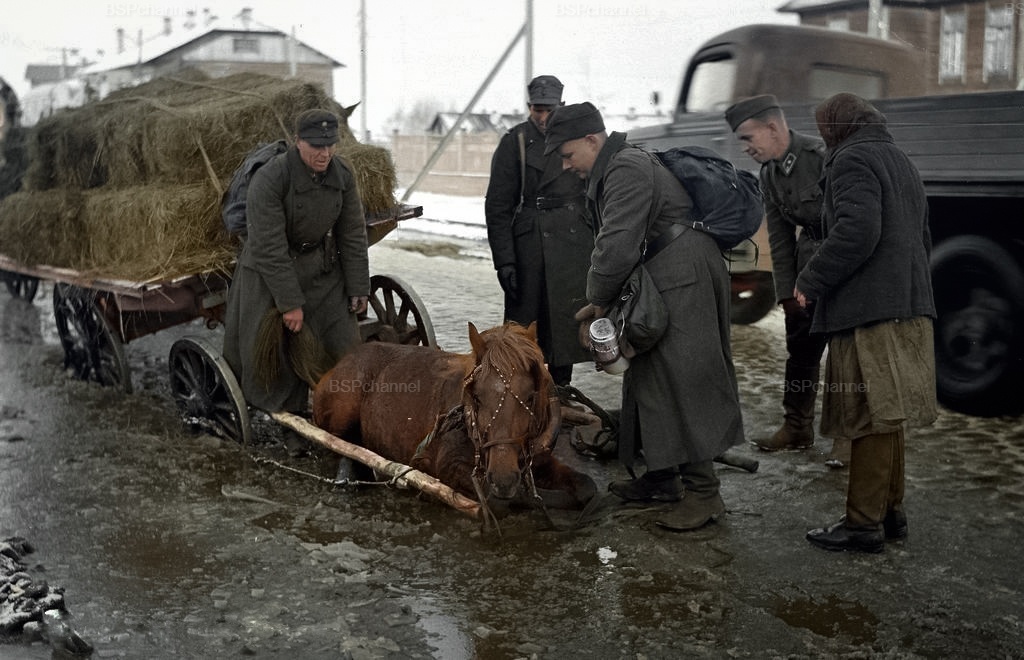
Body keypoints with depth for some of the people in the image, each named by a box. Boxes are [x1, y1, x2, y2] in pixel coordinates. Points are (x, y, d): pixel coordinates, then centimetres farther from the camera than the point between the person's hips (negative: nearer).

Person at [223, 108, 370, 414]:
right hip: (269, 270, -4)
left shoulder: (342, 175, -10)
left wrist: (358, 288, -1)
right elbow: (270, 248, -24)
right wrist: (290, 303, -23)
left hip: (321, 268, 4)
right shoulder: (269, 180, -26)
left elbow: (353, 236, 0)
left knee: (344, 342, 4)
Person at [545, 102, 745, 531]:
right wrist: (604, 300, 8)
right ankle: (662, 478, 24)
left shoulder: (627, 170, -15)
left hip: (683, 281, -11)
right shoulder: (613, 170, 20)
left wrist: (599, 301, -8)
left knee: (681, 381, -9)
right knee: (651, 379, 14)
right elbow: (613, 243, 19)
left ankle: (702, 491, -4)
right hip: (661, 286, 11)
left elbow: (617, 247, -23)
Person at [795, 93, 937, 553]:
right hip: (908, 306, 10)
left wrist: (810, 281, -14)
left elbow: (856, 231, -22)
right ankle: (890, 511, 23)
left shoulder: (852, 159, -7)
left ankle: (863, 523, 0)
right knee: (887, 416, 15)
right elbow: (922, 238, 27)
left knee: (870, 418, -6)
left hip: (868, 309, -10)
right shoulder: (901, 162, 23)